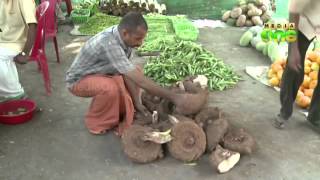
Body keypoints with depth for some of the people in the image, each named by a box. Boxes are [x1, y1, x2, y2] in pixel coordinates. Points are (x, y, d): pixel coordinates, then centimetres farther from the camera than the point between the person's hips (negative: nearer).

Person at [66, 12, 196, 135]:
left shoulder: (124, 37, -14)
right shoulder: (109, 44, -39)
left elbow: (127, 73, -6)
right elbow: (141, 82, -41)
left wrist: (137, 102, -10)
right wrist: (174, 97, -38)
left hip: (100, 74, 8)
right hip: (79, 80, -8)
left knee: (136, 72, 1)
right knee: (110, 88, -36)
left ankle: (121, 110, 9)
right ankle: (95, 122, -8)